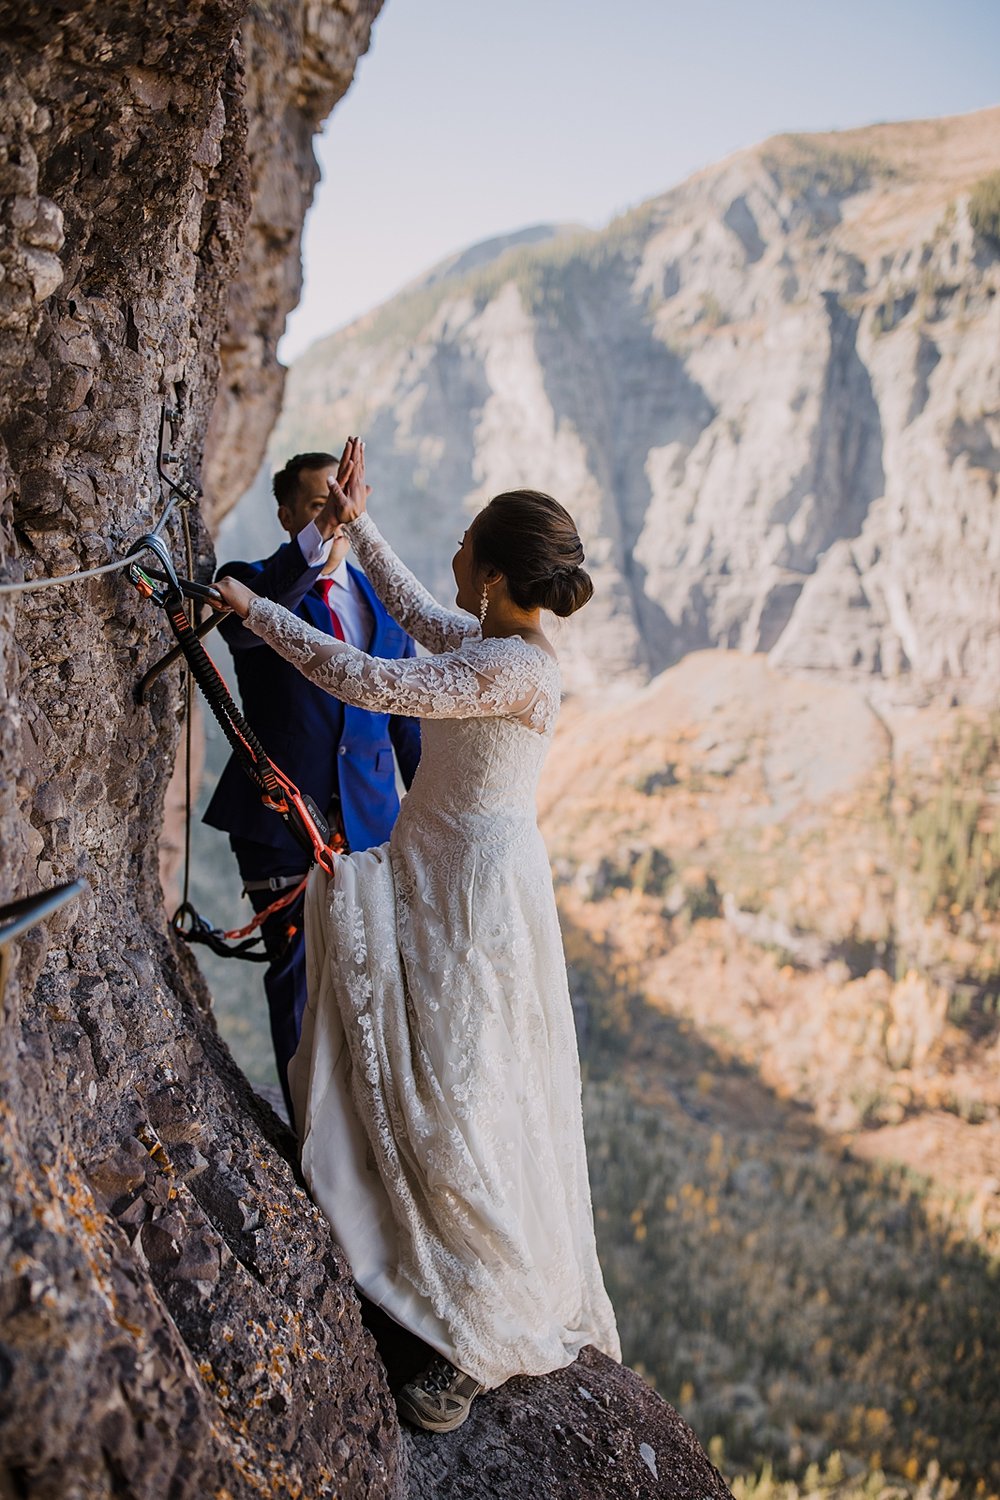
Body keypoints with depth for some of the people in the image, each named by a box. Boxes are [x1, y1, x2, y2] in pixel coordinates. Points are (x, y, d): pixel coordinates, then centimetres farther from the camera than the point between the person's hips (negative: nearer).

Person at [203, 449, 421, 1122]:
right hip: (283, 822, -4)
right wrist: (314, 542, -47)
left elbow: (406, 713, 13)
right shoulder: (258, 581, -6)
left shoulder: (382, 597, 8)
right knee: (299, 980, 8)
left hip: (371, 820, 4)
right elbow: (243, 623, -33)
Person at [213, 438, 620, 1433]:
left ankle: (487, 1337, 13)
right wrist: (358, 527, 28)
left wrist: (257, 612, -16)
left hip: (477, 885, -10)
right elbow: (415, 614, 26)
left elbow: (372, 683, -26)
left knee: (458, 1103, -2)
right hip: (431, 870, 10)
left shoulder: (517, 668, -23)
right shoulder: (487, 642, 6)